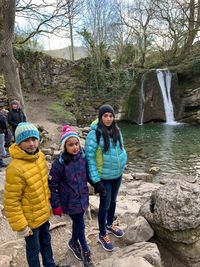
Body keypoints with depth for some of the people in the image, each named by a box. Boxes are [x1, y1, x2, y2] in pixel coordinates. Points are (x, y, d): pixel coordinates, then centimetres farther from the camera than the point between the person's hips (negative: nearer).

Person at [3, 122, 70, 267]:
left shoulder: (40, 156, -7)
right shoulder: (15, 168, -30)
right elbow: (11, 202, -22)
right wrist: (20, 226, -16)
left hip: (44, 213, 7)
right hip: (30, 218, -7)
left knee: (46, 241, 27)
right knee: (34, 248, 18)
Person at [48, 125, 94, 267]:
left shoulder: (83, 157, -9)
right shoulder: (59, 163, -22)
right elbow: (52, 186, -14)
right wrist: (56, 205, -12)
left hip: (82, 198, 5)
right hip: (70, 202, -4)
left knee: (77, 222, 23)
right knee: (80, 225, 7)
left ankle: (74, 242, 52)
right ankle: (86, 252, 33)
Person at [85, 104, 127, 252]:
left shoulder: (116, 131, -2)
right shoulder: (94, 133, -20)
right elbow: (89, 157, -19)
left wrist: (123, 161, 6)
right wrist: (96, 180, -20)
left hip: (118, 175, 6)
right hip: (104, 177, -5)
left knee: (113, 201, 23)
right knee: (105, 205, 9)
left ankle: (110, 225, 48)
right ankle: (102, 235, 31)